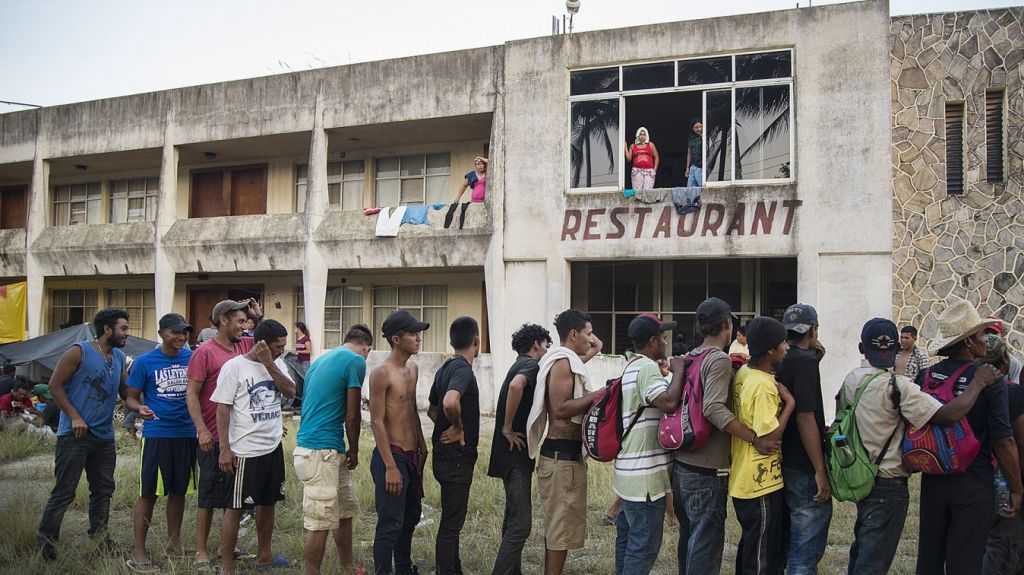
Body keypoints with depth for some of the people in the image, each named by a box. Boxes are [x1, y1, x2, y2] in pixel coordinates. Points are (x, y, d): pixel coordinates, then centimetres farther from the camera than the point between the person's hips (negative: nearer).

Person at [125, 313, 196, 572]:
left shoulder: (192, 357, 2)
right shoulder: (144, 362, -5)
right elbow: (131, 396, -1)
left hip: (187, 434, 3)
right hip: (157, 434, -3)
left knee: (179, 491, 14)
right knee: (149, 493, -1)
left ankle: (174, 542, 30)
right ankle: (138, 553, 7)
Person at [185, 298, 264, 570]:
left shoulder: (245, 346, 6)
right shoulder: (205, 352, -11)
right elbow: (192, 394, -13)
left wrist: (259, 317, 6)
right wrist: (202, 430, -19)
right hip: (214, 439, -6)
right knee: (209, 497, 3)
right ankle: (201, 552, 14)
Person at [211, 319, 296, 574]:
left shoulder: (277, 364, 5)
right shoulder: (234, 367, -12)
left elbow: (290, 392, -8)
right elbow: (222, 409, -12)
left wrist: (269, 364, -16)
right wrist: (225, 449, -15)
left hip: (273, 447, 7)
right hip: (245, 450, -7)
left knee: (268, 502, 17)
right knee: (235, 507, 1)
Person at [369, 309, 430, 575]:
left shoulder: (413, 369, 10)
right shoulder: (382, 373, -15)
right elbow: (377, 422, -17)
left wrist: (422, 447, 19)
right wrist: (390, 466, -20)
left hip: (412, 456, 9)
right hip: (391, 455, -9)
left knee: (411, 516, 19)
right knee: (390, 524, -4)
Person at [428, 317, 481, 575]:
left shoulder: (445, 369, 11)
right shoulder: (463, 369, -18)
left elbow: (432, 409, 23)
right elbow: (450, 402, -38)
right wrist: (458, 427, -21)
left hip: (446, 455, 10)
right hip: (456, 457, -10)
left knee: (452, 518, 19)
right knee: (451, 522, -1)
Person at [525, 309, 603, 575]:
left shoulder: (566, 360, 16)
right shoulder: (563, 362, -14)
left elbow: (598, 346, 31)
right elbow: (560, 408, -23)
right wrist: (596, 395, -18)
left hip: (563, 452, 10)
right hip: (563, 454, -10)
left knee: (556, 523, 17)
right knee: (562, 524, -5)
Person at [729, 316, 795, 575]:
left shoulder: (742, 374, 6)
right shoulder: (763, 385, -23)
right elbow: (769, 437, -25)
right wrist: (789, 403, -17)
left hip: (743, 480, 9)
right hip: (761, 485, -9)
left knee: (750, 550, 22)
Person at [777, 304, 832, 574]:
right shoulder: (805, 361, -16)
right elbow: (805, 417, -21)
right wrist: (820, 471, -19)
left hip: (783, 463, 9)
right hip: (804, 469, -9)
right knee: (806, 551, -2)